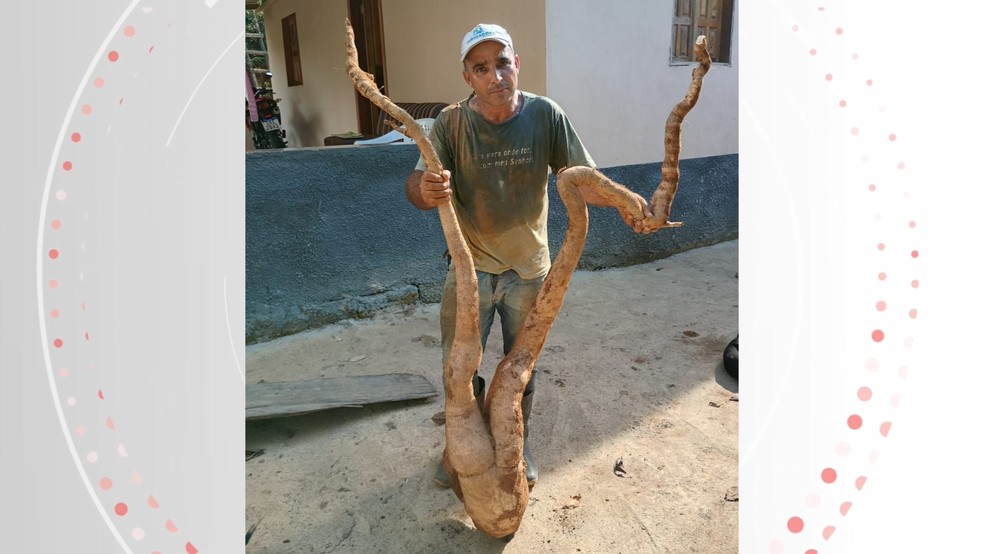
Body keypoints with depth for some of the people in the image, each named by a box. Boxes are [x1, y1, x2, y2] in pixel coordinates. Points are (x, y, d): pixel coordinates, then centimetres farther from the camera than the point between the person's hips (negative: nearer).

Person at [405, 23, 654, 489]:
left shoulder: (545, 114, -11)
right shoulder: (451, 123, -13)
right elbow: (417, 186, -21)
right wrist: (426, 190, -47)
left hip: (528, 269, 1)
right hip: (470, 267, 0)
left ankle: (518, 444, 43)